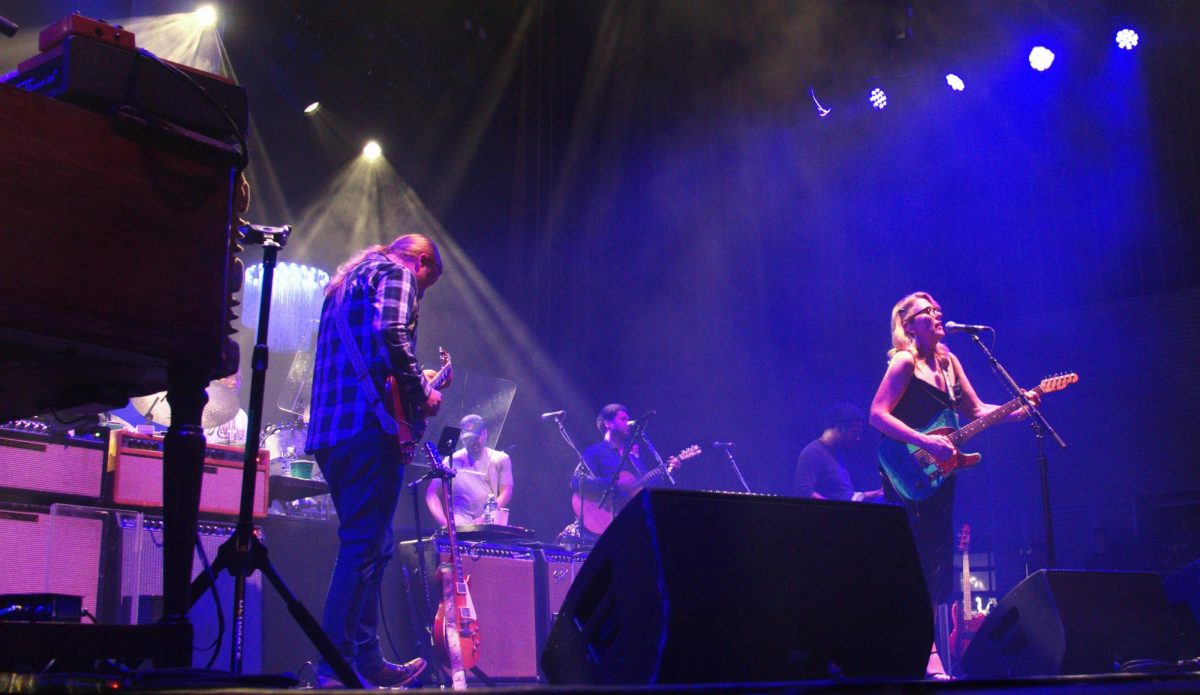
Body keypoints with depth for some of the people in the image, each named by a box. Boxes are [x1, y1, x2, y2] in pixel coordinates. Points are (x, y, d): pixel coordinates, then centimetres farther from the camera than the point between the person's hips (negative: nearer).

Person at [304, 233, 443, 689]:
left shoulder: (344, 283, 29)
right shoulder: (397, 274, 1)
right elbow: (392, 334, -18)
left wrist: (409, 387, 28)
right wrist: (421, 393, -7)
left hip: (329, 431, 9)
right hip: (370, 428, -9)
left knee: (371, 547, 14)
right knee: (363, 550, -10)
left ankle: (370, 663, 18)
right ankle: (334, 668, -13)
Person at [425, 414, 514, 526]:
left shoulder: (500, 459, 7)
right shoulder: (452, 461, 6)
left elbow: (506, 493, -2)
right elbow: (432, 493, 1)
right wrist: (444, 521, -15)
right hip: (461, 528, -1)